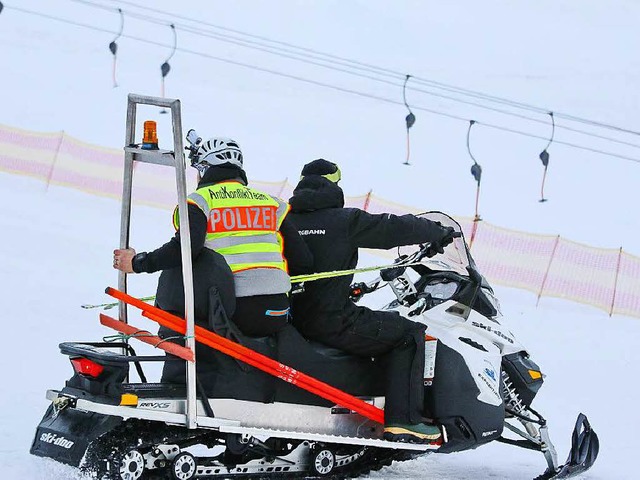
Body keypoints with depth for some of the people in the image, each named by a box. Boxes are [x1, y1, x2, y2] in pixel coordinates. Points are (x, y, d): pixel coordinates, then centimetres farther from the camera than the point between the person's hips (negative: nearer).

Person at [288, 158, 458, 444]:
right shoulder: (344, 220, -7)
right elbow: (396, 228, -3)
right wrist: (439, 232, 13)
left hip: (288, 321, 8)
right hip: (331, 322, -8)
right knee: (409, 335, 1)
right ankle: (403, 420, -9)